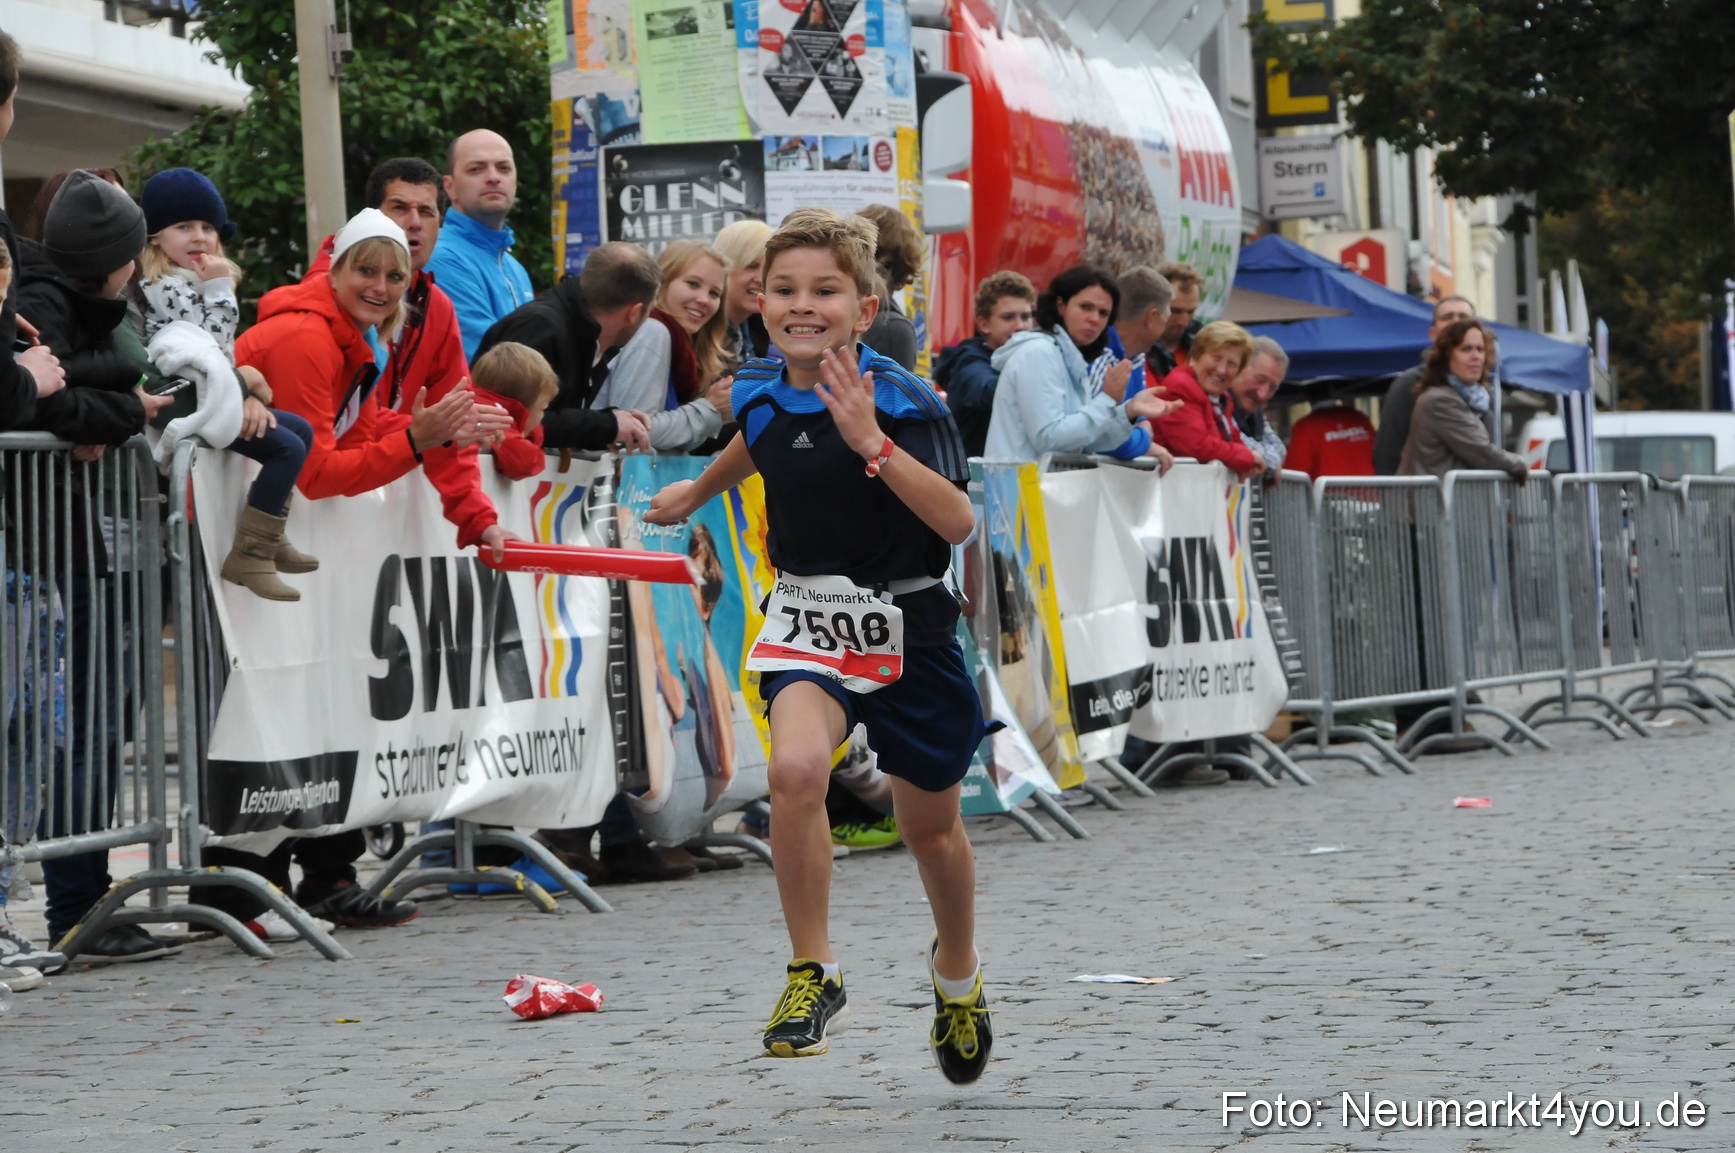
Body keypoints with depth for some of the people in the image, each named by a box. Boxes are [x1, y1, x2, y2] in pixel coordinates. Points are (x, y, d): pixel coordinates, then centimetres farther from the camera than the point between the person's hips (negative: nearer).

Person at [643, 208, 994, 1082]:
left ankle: (956, 967, 46)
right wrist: (696, 492, 40)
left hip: (905, 625, -2)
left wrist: (871, 440, -36)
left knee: (931, 828, 14)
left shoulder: (904, 403, -18)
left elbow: (958, 524, -29)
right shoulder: (762, 393, -3)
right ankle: (813, 976, -15)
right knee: (796, 769, -29)